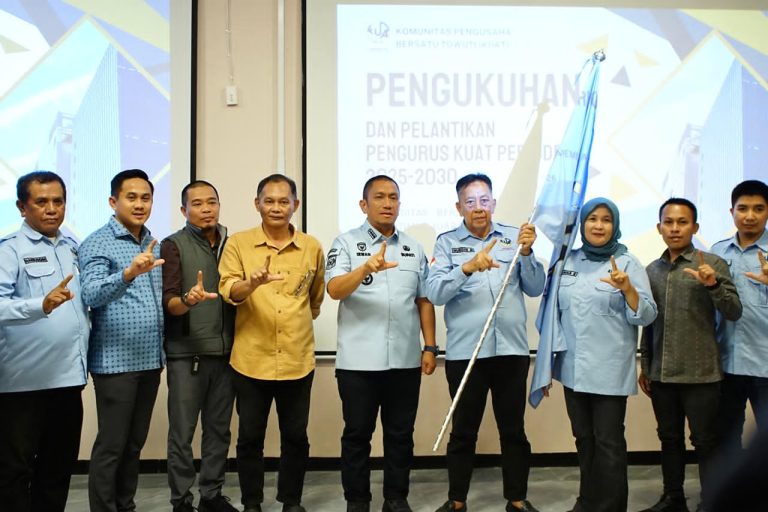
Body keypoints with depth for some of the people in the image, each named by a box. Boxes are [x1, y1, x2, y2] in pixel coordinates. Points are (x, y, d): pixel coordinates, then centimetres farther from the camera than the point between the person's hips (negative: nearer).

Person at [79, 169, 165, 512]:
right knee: (111, 446, 1)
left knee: (135, 444, 15)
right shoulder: (97, 243, -8)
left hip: (150, 359, 7)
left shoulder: (155, 245, 12)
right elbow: (91, 294, -23)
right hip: (115, 360, -6)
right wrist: (129, 273, -38)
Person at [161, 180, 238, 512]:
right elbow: (167, 301, -13)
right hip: (186, 351, -4)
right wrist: (187, 300, -33)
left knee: (219, 429, 11)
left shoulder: (230, 243, 9)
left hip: (225, 350, 4)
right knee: (182, 431, 3)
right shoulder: (174, 245, -3)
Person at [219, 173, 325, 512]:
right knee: (250, 437, 10)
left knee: (296, 436, 11)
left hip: (298, 360, 2)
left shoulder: (312, 248, 4)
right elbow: (228, 291, -13)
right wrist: (253, 282, -31)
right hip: (251, 360, -1)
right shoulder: (238, 243, -1)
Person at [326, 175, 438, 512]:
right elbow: (334, 290, -14)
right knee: (357, 434, 8)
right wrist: (365, 269, -31)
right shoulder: (346, 243, 0)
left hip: (405, 360, 3)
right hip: (358, 360, -3)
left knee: (401, 434, 11)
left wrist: (430, 347, 6)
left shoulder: (414, 248, 12)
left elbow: (424, 301, 13)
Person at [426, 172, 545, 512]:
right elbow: (435, 293, -10)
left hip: (511, 349, 2)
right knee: (463, 430, 9)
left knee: (513, 429, 11)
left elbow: (535, 289, 2)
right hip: (464, 352, -1)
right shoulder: (447, 242, 3)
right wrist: (468, 267, -25)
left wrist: (526, 253, -14)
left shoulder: (514, 237, 7)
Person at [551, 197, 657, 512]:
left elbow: (646, 316, -10)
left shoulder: (628, 264, -5)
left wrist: (627, 288, -28)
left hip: (610, 370, -5)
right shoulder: (568, 261, 7)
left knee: (608, 442, 0)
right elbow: (555, 310, 16)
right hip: (573, 367, 5)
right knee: (583, 439, 15)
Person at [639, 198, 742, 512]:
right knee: (669, 438, 15)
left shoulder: (713, 264, -4)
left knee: (705, 442, 4)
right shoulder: (652, 270, 9)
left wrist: (713, 285, -26)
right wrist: (645, 366, 14)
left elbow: (733, 313, -9)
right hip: (661, 373, 5)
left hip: (700, 372, -4)